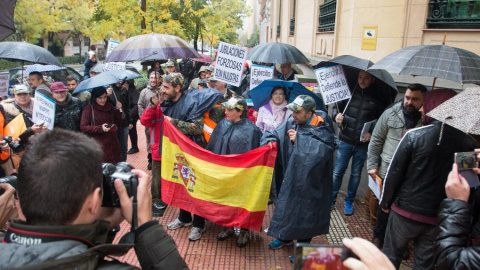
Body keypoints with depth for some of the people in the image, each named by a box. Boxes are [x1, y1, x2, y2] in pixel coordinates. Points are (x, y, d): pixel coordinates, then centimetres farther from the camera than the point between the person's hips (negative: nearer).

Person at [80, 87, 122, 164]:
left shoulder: (110, 107, 12)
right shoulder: (89, 109, -2)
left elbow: (119, 123, 12)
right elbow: (83, 127, -7)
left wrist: (118, 110, -2)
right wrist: (100, 128, -17)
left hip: (112, 144, 4)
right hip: (98, 145, -4)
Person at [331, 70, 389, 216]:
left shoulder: (378, 97, -4)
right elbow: (337, 106, 9)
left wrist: (371, 132, -12)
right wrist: (337, 115, -11)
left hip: (363, 143, 0)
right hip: (345, 140, 0)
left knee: (356, 174, 13)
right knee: (338, 172, 4)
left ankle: (349, 202, 28)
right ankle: (331, 200, 19)